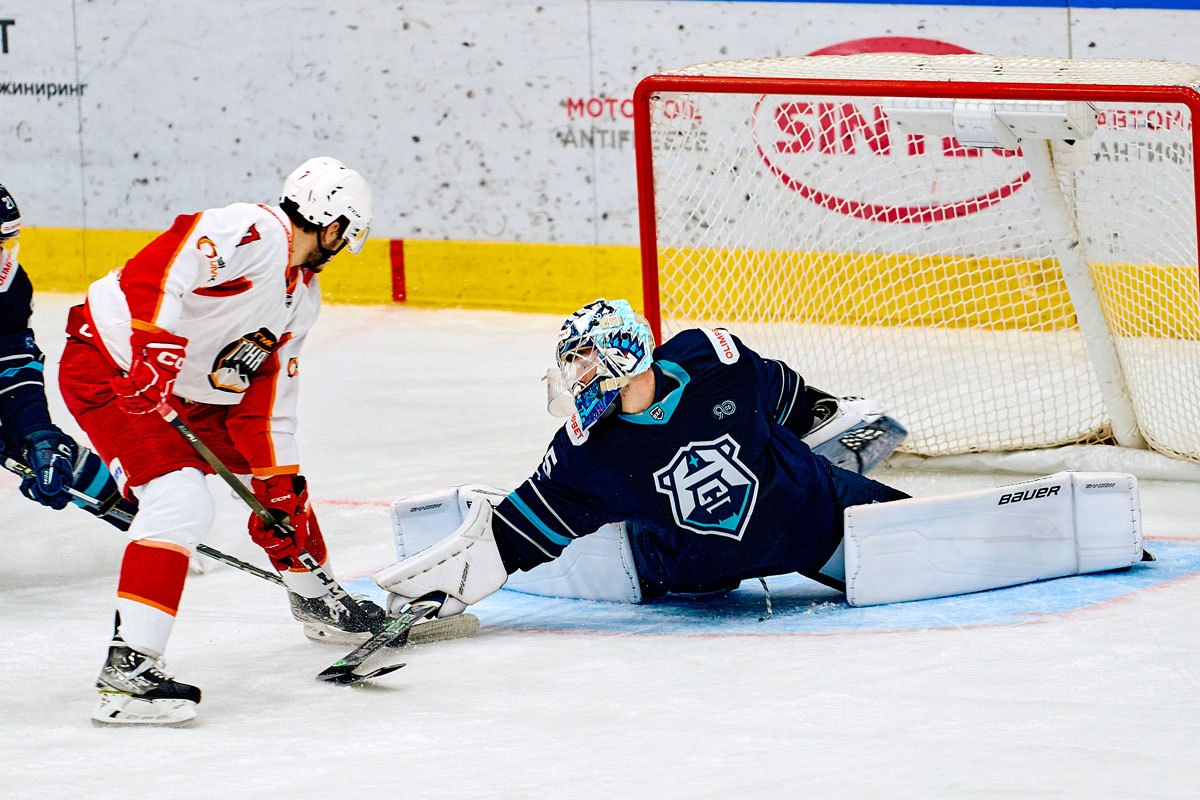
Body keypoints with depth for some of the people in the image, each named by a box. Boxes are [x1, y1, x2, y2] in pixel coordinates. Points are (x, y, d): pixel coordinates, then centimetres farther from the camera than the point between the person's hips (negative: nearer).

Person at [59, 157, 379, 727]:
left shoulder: (303, 295, 9)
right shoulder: (253, 231, -21)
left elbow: (265, 396, 12)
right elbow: (154, 270, -34)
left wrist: (281, 493, 8)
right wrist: (156, 354, -42)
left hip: (188, 391, 10)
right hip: (106, 368, -10)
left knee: (284, 478, 18)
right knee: (182, 501, -25)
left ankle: (311, 597, 42)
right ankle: (128, 665, -30)